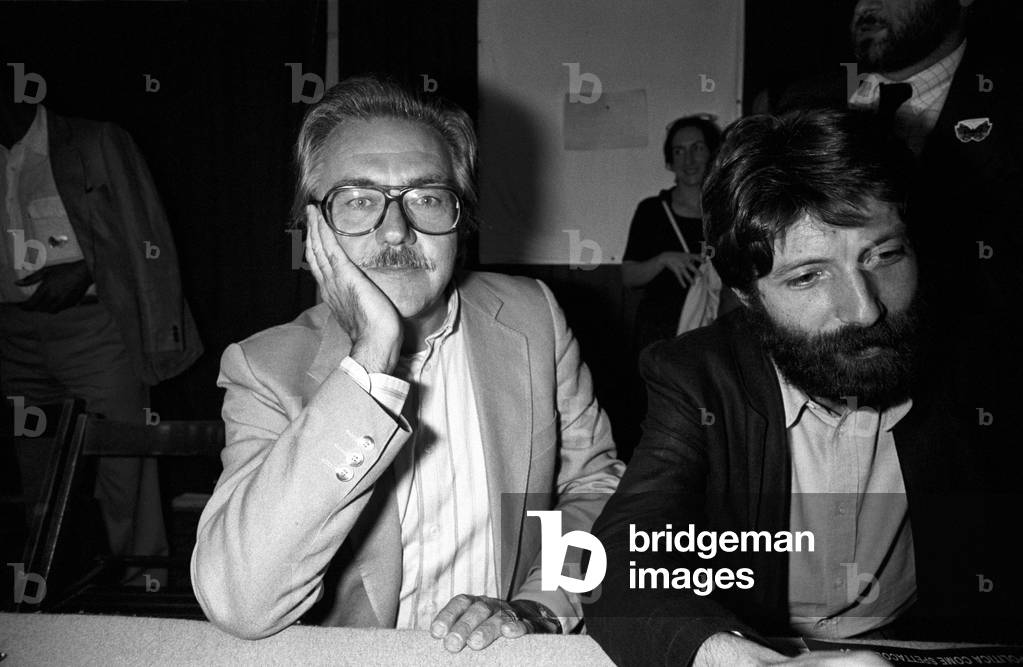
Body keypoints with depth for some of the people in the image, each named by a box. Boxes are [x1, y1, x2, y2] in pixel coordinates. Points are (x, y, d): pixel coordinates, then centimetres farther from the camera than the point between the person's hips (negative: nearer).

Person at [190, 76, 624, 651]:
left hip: (514, 652, 2)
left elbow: (597, 487, 6)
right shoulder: (265, 369, -10)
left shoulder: (533, 317, -2)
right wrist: (371, 356, -26)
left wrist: (540, 609, -12)